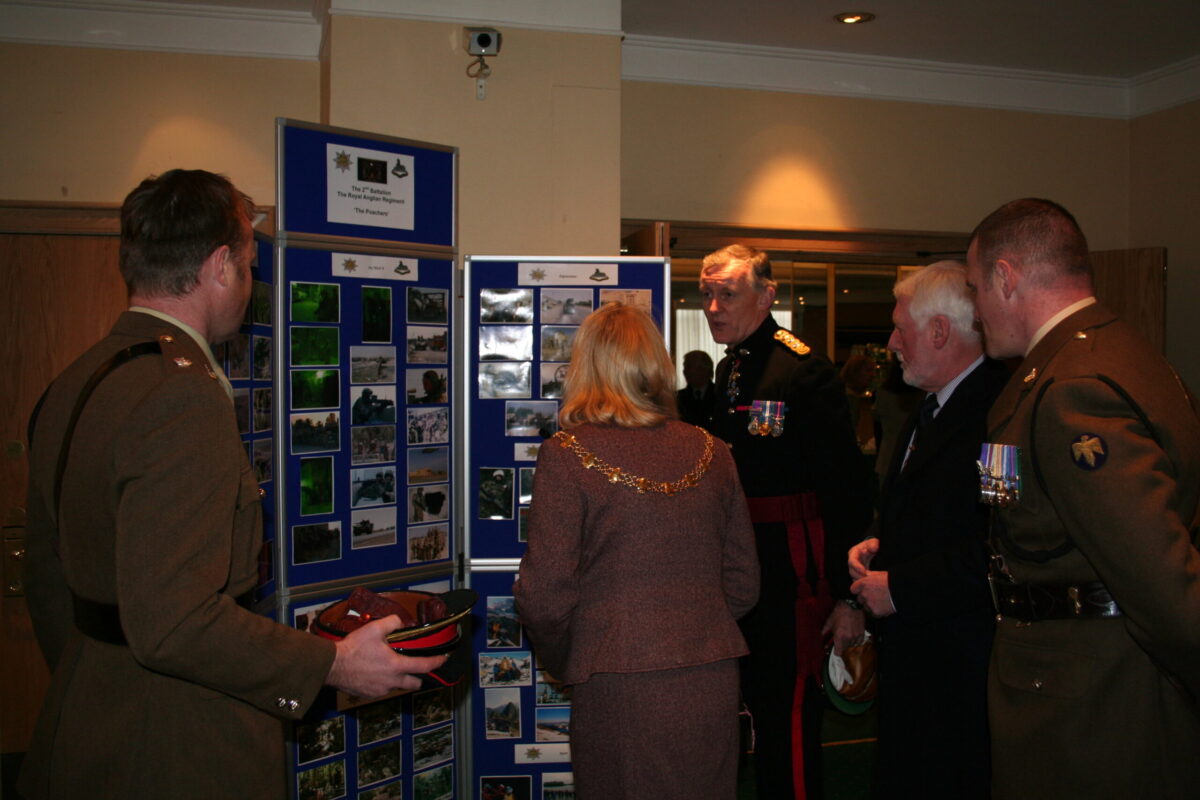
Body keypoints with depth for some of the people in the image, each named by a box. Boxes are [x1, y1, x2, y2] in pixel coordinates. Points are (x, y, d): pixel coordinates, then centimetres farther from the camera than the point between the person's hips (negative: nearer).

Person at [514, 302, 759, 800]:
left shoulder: (567, 454, -8)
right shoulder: (711, 453, 4)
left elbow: (545, 595, -10)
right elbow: (743, 585, 9)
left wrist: (561, 663, 8)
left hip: (620, 685, -4)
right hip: (713, 680, 4)